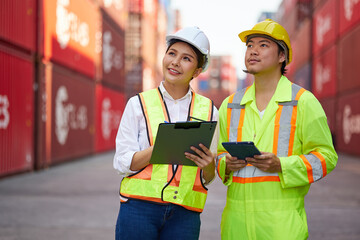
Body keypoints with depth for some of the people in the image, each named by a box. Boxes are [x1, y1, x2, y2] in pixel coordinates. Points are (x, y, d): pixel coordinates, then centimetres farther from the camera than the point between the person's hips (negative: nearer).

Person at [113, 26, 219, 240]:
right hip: (140, 208, -1)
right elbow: (123, 163, -2)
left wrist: (208, 163, -11)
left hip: (184, 215, 1)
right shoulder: (139, 104, 5)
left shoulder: (208, 110, 9)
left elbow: (208, 179, 12)